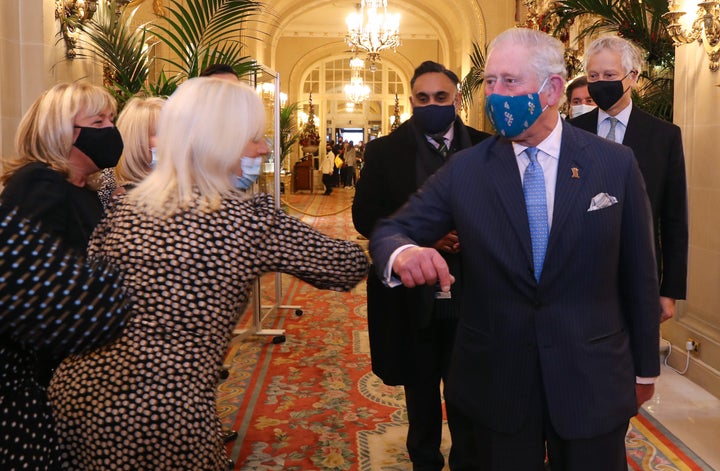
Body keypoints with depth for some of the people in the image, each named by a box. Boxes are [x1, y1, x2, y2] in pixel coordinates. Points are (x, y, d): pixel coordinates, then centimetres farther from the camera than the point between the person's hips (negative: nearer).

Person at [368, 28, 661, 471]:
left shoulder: (616, 164, -6)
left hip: (594, 382, 0)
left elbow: (638, 272, 0)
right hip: (496, 383, 1)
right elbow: (392, 231, -5)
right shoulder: (463, 170, -4)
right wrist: (404, 253, -29)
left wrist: (645, 367, 7)